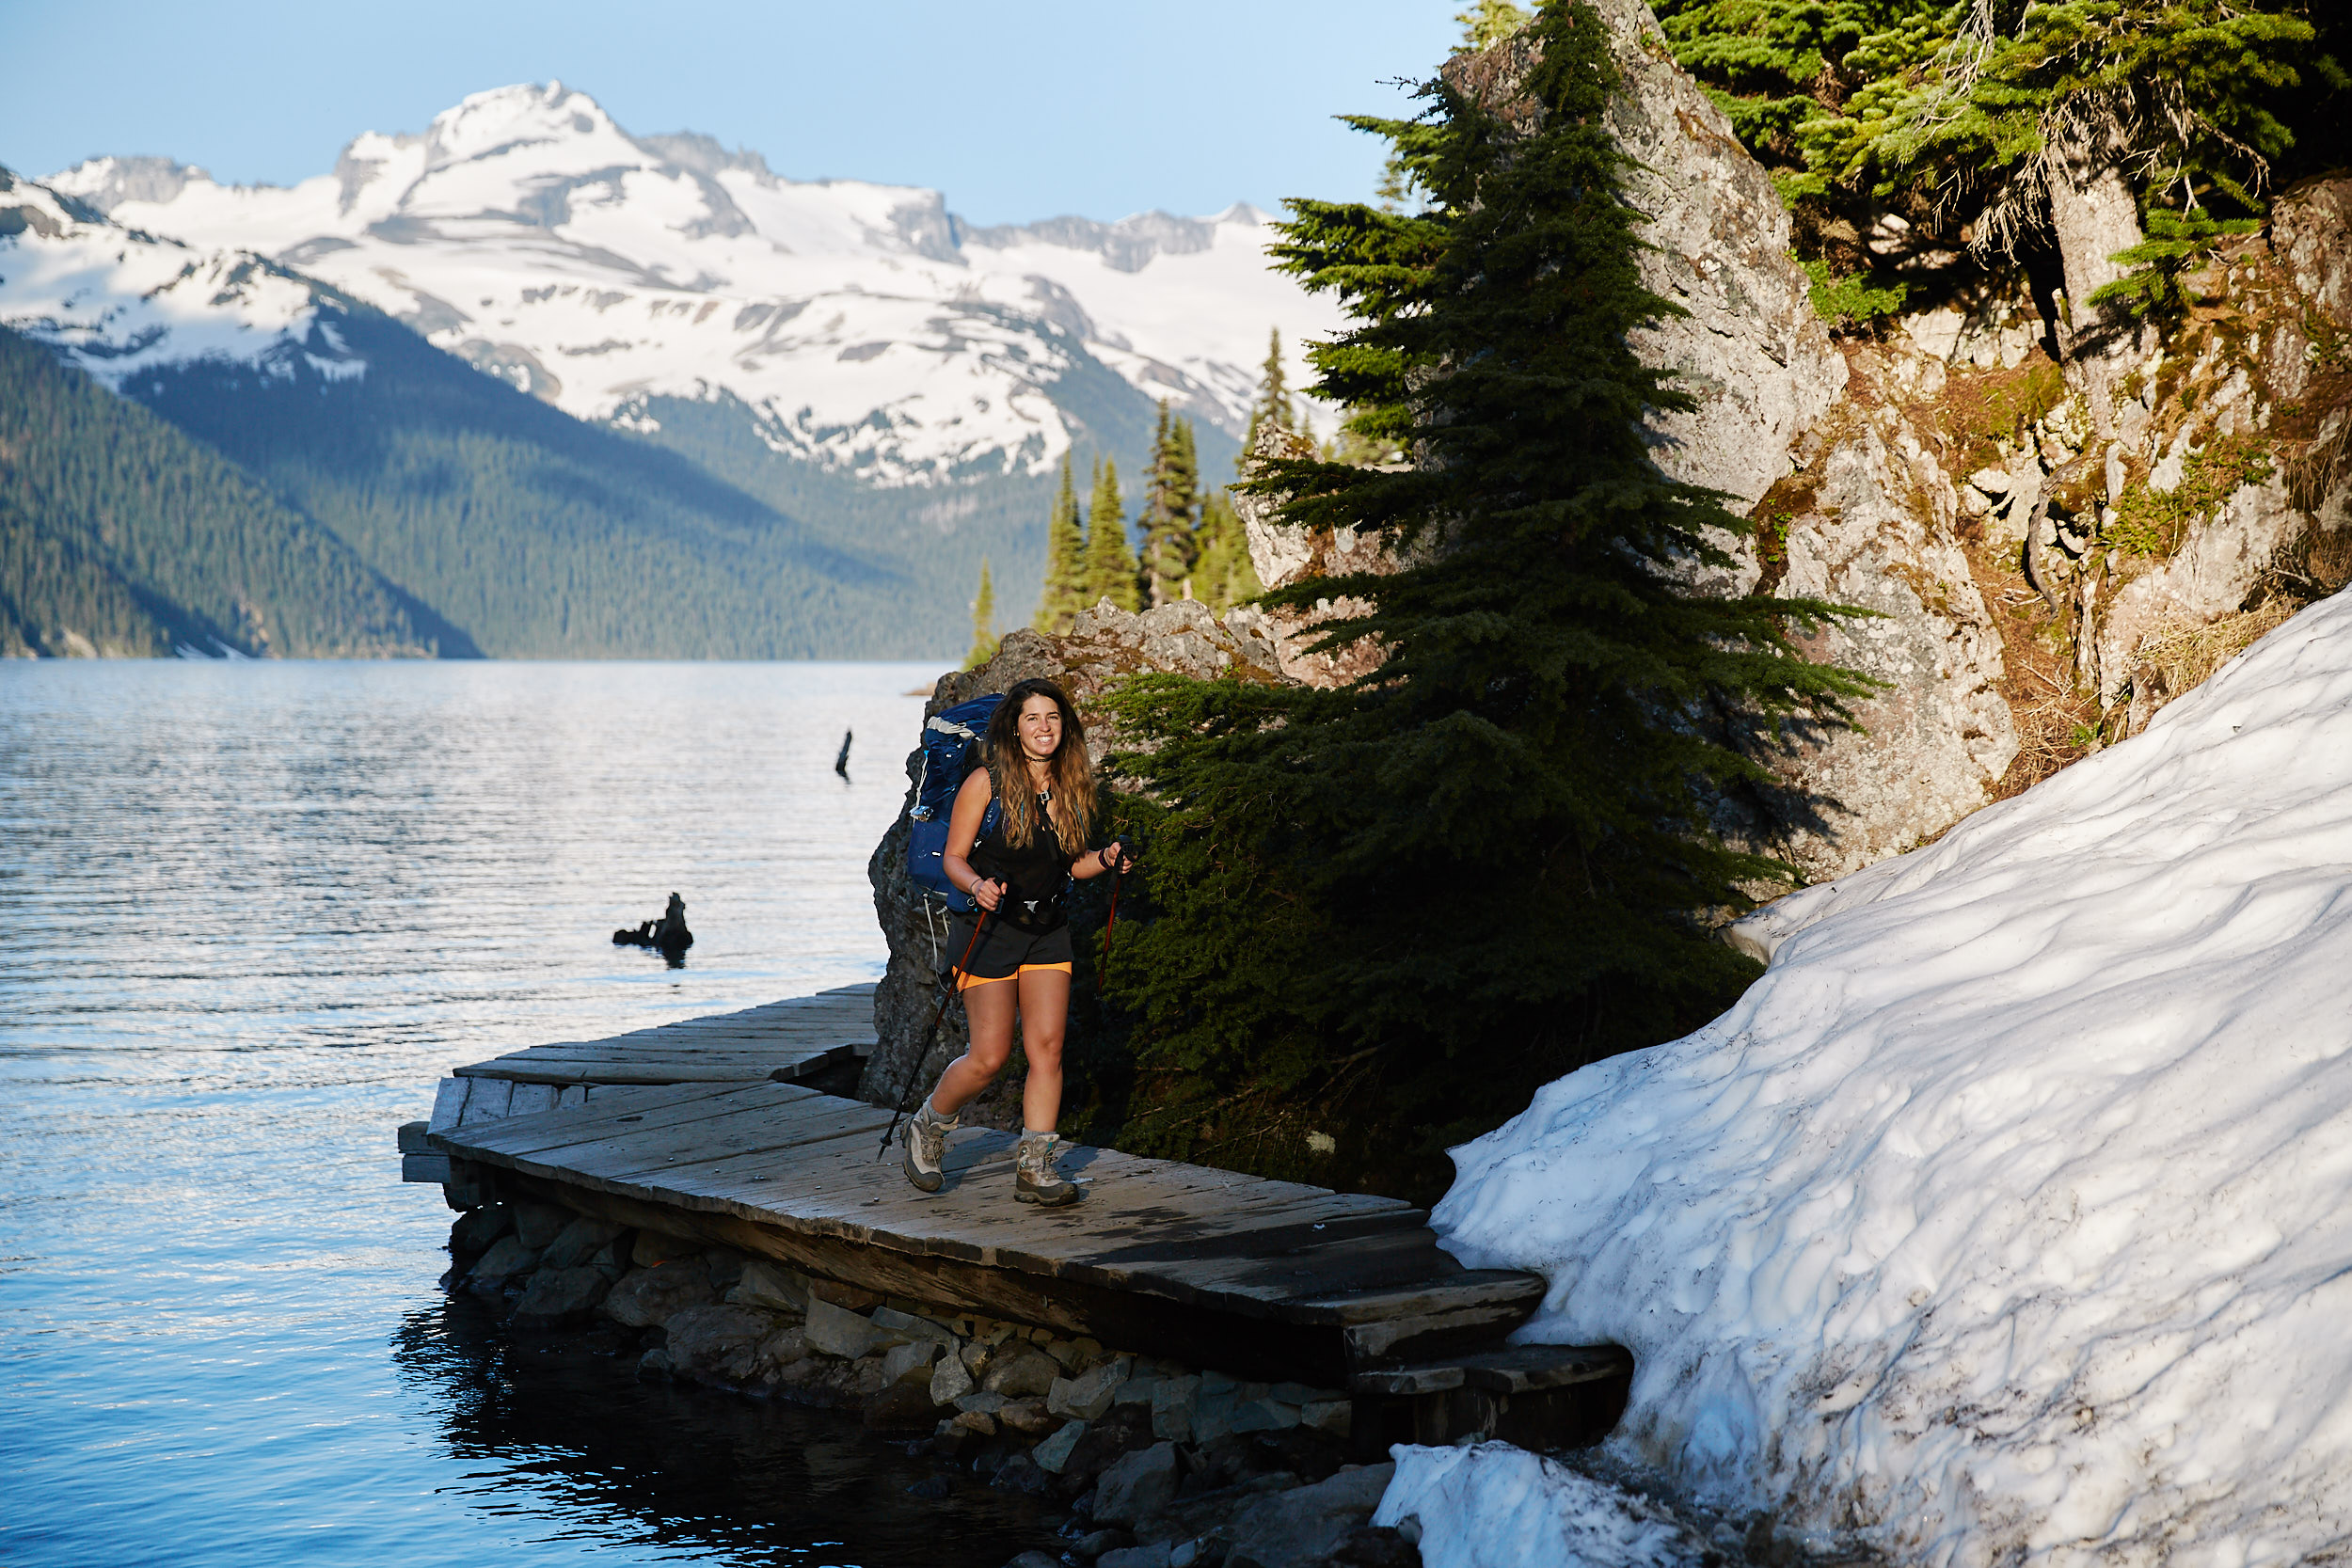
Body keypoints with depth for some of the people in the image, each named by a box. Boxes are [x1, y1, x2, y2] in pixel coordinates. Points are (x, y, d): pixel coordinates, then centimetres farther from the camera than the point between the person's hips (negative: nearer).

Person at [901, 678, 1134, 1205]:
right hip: (991, 927, -5)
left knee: (1047, 1047, -5)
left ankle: (1035, 1168, 1)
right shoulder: (986, 782, -9)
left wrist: (1103, 860, -4)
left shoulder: (1071, 786, 7)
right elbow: (954, 858, -6)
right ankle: (928, 1127, 22)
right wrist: (977, 885, -26)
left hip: (1047, 930, 5)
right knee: (991, 1056, -5)